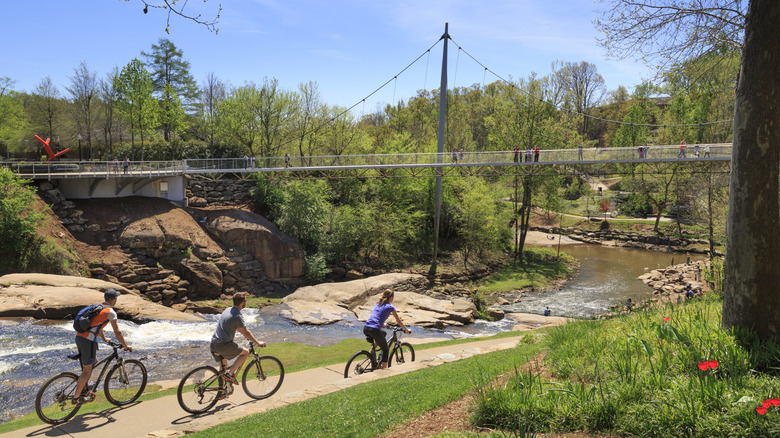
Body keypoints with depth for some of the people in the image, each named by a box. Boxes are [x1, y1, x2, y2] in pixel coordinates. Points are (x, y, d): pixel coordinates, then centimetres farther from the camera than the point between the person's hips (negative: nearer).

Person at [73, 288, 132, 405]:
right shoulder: (110, 312, -7)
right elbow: (117, 332, -6)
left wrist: (104, 338, 47)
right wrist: (125, 346, 5)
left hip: (79, 337, 9)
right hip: (88, 341, -9)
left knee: (94, 361, 25)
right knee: (87, 370, 1)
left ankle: (84, 389, 29)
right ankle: (76, 398, 7)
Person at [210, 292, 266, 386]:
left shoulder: (227, 310, 14)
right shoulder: (238, 316, -13)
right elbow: (246, 333, -12)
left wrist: (247, 335, 37)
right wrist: (258, 343, -1)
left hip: (213, 344, 8)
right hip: (224, 345, -8)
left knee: (223, 368, 23)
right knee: (245, 352, 8)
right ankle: (230, 373, 1)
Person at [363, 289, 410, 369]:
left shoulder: (377, 304, 23)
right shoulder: (390, 307, 6)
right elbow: (398, 321, 13)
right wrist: (406, 330, 27)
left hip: (365, 329, 6)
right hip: (374, 330, -6)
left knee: (383, 333, 35)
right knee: (385, 349, 15)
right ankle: (384, 369, 11)